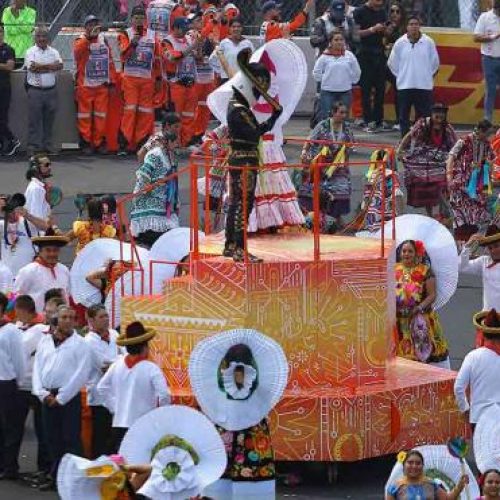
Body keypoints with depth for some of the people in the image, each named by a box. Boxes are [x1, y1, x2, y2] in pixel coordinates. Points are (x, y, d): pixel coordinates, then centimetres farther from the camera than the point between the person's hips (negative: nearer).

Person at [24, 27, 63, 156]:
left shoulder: (53, 52, 10)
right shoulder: (30, 52, 1)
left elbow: (59, 65, -7)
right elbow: (32, 67, -15)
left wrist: (41, 66, -12)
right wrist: (51, 66, -9)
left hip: (51, 90, 3)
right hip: (35, 90, -3)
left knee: (49, 119, 6)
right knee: (34, 119, -2)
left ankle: (47, 145, 14)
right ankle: (33, 146, 1)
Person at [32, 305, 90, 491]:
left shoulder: (79, 344, -3)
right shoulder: (45, 341, 11)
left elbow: (81, 374, -9)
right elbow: (37, 369, 8)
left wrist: (61, 398, -11)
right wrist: (43, 394, -5)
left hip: (69, 398, -4)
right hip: (47, 397, 4)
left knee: (70, 439, -5)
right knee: (53, 439, 9)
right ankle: (55, 477, 16)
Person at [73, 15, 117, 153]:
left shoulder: (104, 40, 12)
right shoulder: (80, 41, -1)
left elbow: (110, 62, 14)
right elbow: (78, 50, -26)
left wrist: (112, 82, 9)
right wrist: (89, 36, -31)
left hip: (102, 85, 4)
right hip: (85, 85, -4)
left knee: (101, 115, 5)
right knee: (85, 115, -2)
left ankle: (99, 142, 12)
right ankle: (86, 142, 4)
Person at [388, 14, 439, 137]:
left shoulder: (428, 42, -1)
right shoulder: (400, 43, 0)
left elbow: (435, 62, 9)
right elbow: (392, 63, 10)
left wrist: (427, 75, 8)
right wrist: (401, 75, 8)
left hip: (424, 86, -1)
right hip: (404, 86, 1)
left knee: (424, 115, 1)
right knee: (404, 116, 4)